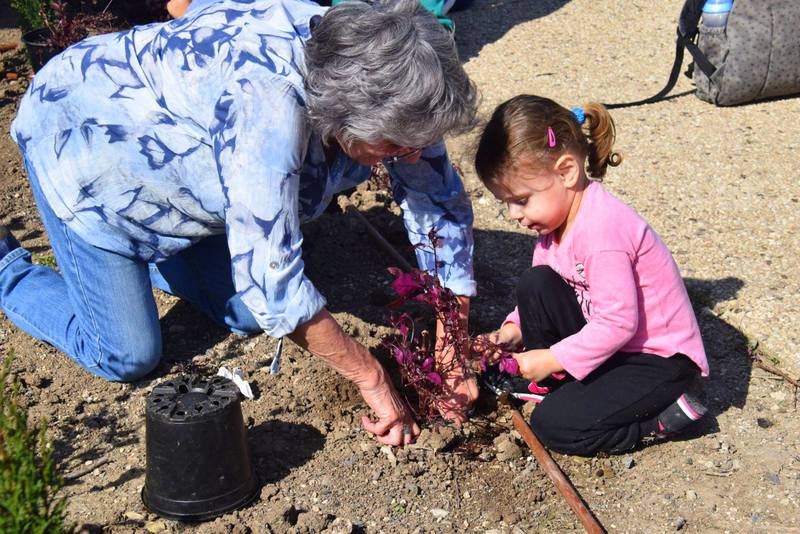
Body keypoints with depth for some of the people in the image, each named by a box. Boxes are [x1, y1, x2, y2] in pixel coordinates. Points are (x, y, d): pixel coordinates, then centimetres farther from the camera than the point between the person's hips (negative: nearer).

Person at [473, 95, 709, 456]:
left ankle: (663, 416, -1)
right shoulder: (557, 216, -1)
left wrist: (552, 359, -22)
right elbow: (544, 292, 8)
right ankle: (547, 384, 6)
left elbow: (618, 323, -30)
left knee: (553, 426, -16)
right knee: (535, 283, -10)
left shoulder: (602, 230, -30)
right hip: (608, 335, 9)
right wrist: (514, 329, -8)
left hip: (659, 358, -9)